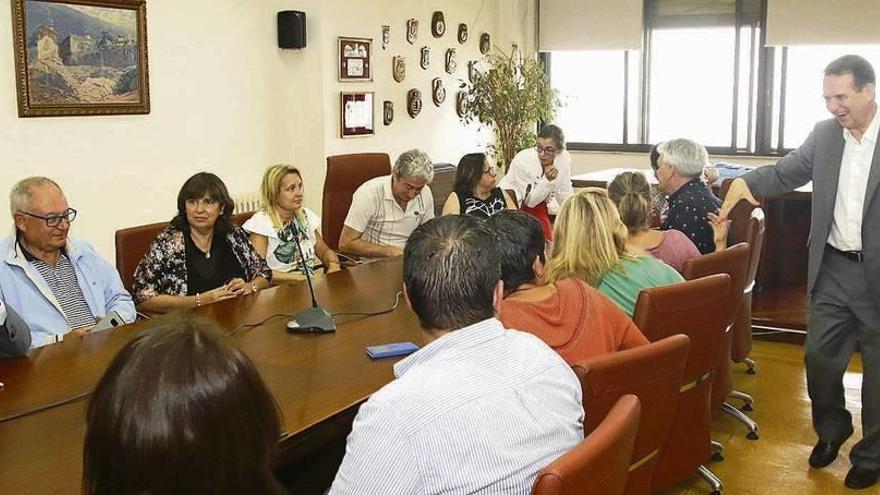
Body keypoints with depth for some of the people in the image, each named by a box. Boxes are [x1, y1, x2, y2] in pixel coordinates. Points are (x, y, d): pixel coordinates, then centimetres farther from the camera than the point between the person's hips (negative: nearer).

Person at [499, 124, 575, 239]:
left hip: (538, 205, 4)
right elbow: (529, 200, -22)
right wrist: (547, 180, -34)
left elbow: (565, 193, -4)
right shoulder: (522, 160, -28)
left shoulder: (564, 158, -17)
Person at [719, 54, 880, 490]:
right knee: (819, 356, 11)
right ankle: (831, 429, 38)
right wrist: (746, 182, -8)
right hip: (833, 268, 4)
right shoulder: (824, 134, 3)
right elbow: (785, 173, 12)